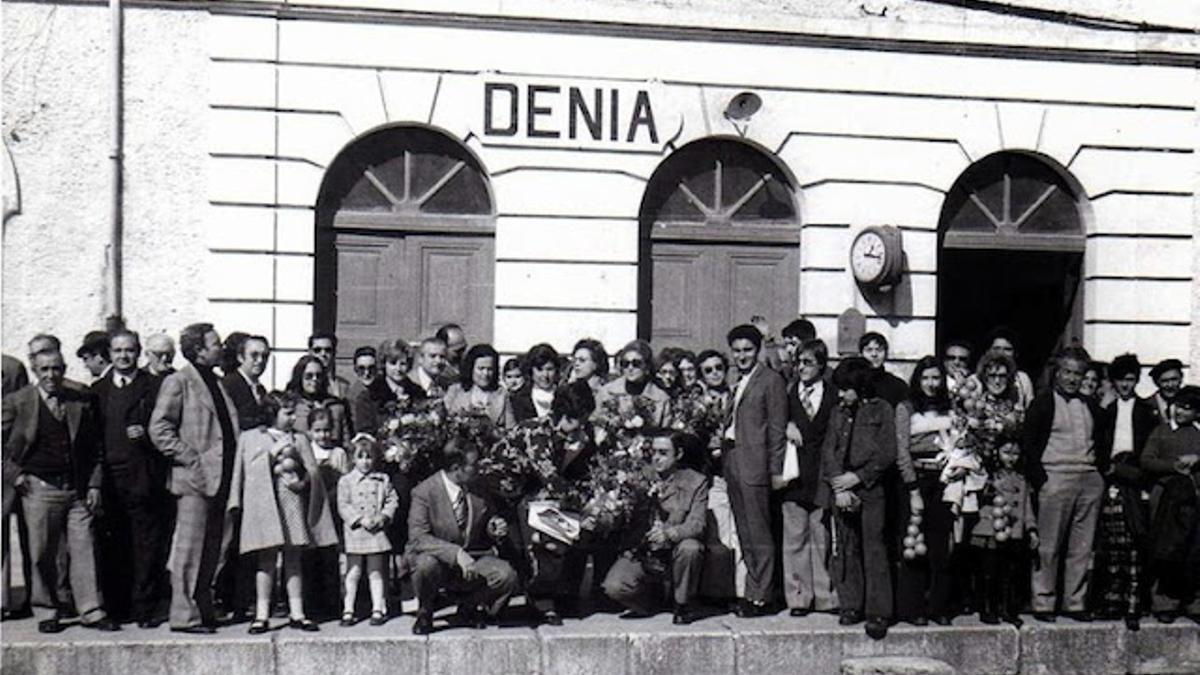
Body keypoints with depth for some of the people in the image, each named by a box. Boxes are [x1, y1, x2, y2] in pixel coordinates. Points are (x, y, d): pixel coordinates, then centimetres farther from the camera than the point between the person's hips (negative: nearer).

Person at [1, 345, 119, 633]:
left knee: (84, 549, 1)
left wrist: (94, 485, 4)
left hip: (79, 489, 1)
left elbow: (96, 446, 9)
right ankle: (48, 612, 17)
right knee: (42, 553, 4)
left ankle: (91, 611, 7)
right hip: (39, 489, -1)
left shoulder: (83, 399, 5)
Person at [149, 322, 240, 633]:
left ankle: (205, 611, 19)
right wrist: (190, 458, -15)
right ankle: (185, 616, 0)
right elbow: (159, 428, -11)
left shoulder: (216, 382, 20)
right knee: (189, 550, -4)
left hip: (220, 478, 8)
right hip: (194, 479, -8)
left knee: (213, 551, 11)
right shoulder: (178, 382, -5)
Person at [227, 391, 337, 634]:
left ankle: (296, 613, 7)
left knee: (293, 557, 3)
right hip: (264, 502, -2)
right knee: (267, 558, -5)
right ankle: (262, 615, -2)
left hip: (293, 501, 2)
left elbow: (312, 470, 9)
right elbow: (249, 470, -1)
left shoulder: (299, 439, 14)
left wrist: (301, 481, -10)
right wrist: (272, 453, -10)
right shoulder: (249, 438, 9)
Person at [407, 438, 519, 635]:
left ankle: (470, 608, 10)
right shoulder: (424, 492, -14)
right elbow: (418, 538, -22)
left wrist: (492, 530, -9)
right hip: (440, 559, -3)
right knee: (426, 565, -38)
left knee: (507, 576, -22)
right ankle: (424, 614, -4)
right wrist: (456, 554, -33)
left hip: (473, 559, 4)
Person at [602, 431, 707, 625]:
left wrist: (669, 533, -31)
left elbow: (697, 524, -10)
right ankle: (651, 594, 12)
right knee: (613, 587, -24)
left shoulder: (695, 482, 0)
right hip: (641, 553, 1)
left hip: (674, 554, -1)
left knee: (689, 548, -35)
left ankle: (683, 604, -7)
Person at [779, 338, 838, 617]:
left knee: (822, 538, 3)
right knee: (794, 538, 1)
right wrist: (788, 426, -9)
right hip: (794, 475, 1)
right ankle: (798, 597, 8)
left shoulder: (833, 395, 5)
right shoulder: (788, 391, 9)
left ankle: (825, 596, 12)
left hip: (822, 475, -1)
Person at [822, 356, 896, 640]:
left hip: (870, 489, -4)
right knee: (845, 550, 3)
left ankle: (878, 612, -3)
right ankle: (851, 606, 11)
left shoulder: (881, 410, 3)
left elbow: (887, 454, -2)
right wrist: (838, 486, -5)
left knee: (874, 550, -6)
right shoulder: (839, 412, 15)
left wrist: (857, 477, -9)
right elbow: (828, 450, 8)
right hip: (841, 490, 4)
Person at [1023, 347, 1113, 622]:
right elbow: (1028, 444, -4)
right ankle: (1043, 603, 4)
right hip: (1055, 478, -5)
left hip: (1089, 481, 5)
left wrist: (1100, 472, 10)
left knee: (1082, 548, 5)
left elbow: (1103, 443, 24)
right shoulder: (1043, 403, 1)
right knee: (1049, 547, -3)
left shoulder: (1091, 407, 17)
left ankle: (1075, 602, 13)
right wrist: (1040, 480, -10)